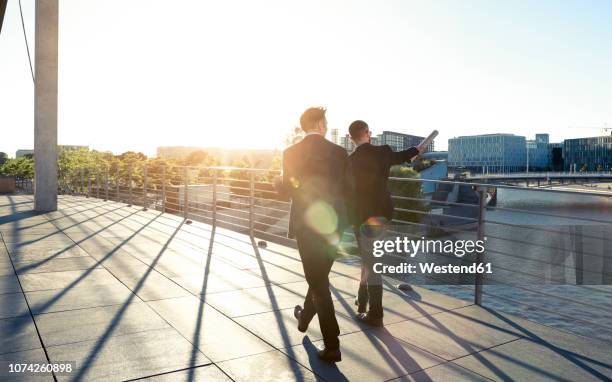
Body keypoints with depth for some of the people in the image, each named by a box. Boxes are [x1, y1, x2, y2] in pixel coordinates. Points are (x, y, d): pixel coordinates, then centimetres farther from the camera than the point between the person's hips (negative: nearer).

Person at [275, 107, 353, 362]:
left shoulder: (291, 153, -7)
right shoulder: (338, 152, -2)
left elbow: (285, 190, -2)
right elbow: (347, 189, 2)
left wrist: (278, 180, 19)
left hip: (307, 223, -3)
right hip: (333, 222, 3)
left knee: (318, 281, 4)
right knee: (320, 275, 24)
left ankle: (332, 346, 4)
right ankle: (305, 317, 47)